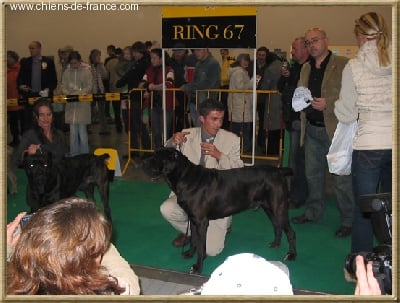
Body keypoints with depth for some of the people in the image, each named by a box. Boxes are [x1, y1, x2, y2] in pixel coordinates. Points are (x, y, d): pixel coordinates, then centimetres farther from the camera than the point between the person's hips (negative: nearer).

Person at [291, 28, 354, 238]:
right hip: (312, 129, 7)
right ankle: (313, 212, 32)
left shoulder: (343, 65, -6)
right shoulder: (306, 68, 15)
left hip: (335, 128, -7)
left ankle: (348, 221, 10)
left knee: (341, 178, -2)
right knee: (313, 174, 17)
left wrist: (328, 103, -20)